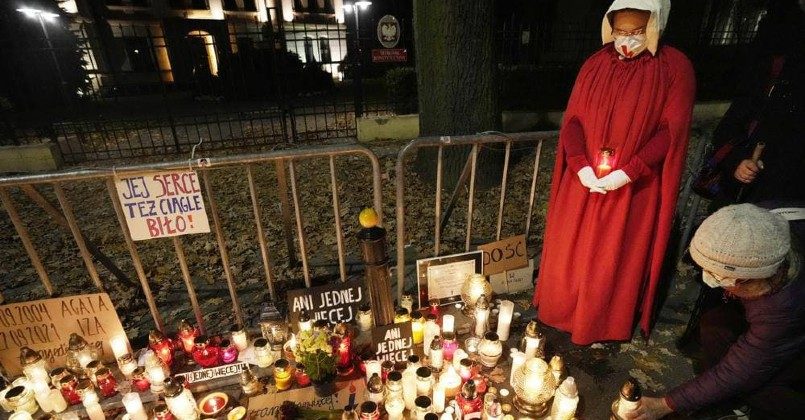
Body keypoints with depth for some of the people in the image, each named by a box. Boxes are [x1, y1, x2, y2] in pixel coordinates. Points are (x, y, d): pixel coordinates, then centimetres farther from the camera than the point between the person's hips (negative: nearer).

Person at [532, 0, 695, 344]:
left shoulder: (675, 68, -5)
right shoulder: (595, 64, 4)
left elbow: (671, 131, -9)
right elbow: (573, 119, 1)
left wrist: (627, 173, -21)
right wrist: (581, 166, -14)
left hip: (635, 187, -3)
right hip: (583, 181, 3)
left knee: (615, 260, 9)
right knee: (567, 252, 13)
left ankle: (603, 326, 32)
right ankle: (561, 312, 36)